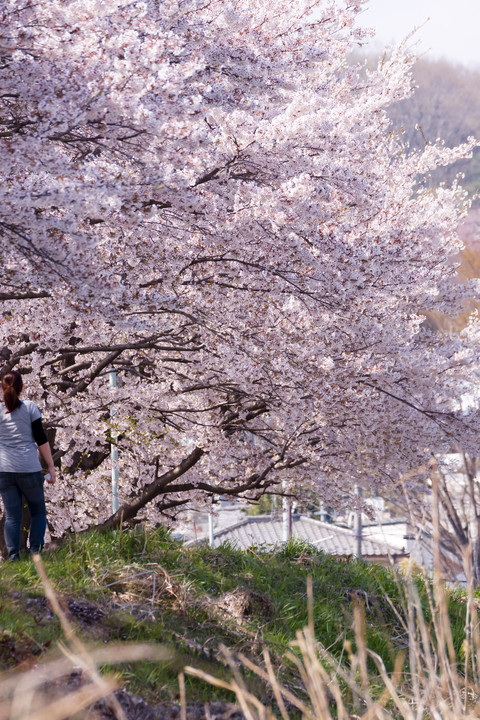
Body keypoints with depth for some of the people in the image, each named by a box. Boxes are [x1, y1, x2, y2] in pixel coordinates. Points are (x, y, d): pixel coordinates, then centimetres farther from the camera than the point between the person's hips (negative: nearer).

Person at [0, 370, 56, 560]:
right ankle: (35, 551, 2)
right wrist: (51, 466, 3)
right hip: (29, 469, -2)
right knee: (38, 511, 13)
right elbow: (41, 439, -3)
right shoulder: (29, 407, -2)